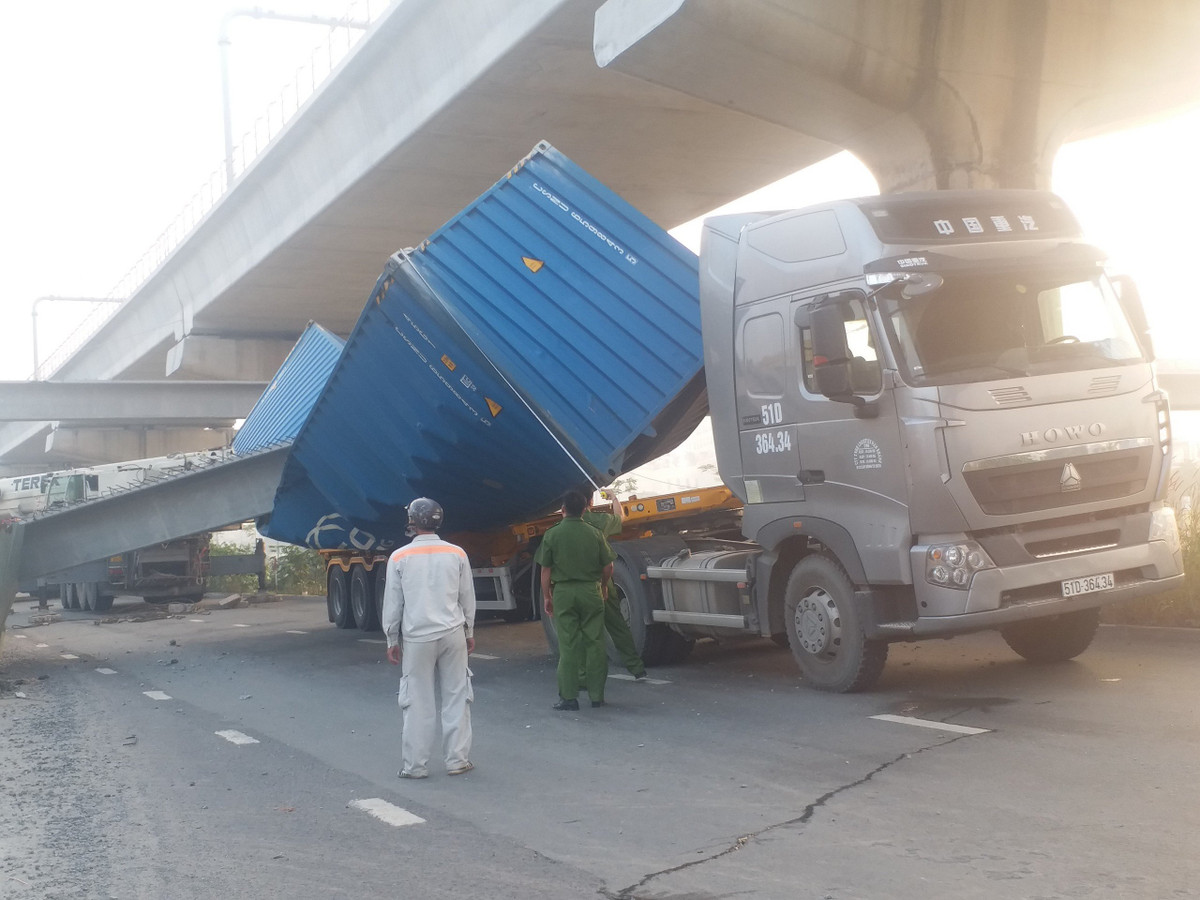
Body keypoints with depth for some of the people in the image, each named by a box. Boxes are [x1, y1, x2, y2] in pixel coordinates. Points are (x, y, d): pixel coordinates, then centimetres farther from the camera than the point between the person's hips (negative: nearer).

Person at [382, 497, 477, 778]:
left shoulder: (400, 557, -3)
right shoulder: (456, 554, 1)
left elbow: (392, 603, 1)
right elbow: (467, 597, 8)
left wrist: (392, 641, 10)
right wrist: (469, 632, 19)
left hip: (417, 638, -1)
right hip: (453, 634, 1)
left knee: (418, 702, 4)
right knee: (456, 697, 8)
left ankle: (415, 765, 8)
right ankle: (457, 760, 12)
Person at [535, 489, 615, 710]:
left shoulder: (552, 535, -5)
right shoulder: (595, 534, -1)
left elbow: (545, 570, -3)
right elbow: (608, 567, 4)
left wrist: (547, 596, 8)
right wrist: (603, 586, 21)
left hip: (563, 592, -1)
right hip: (591, 592, 1)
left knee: (567, 646, 3)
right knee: (595, 644, 8)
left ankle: (568, 697, 4)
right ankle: (597, 695, 12)